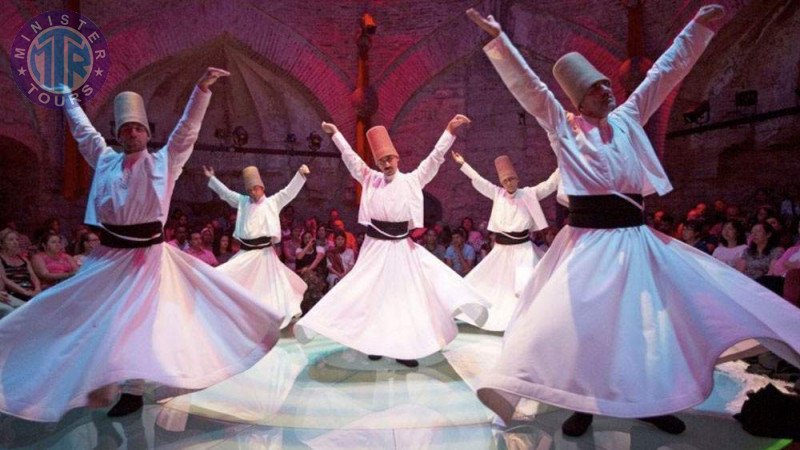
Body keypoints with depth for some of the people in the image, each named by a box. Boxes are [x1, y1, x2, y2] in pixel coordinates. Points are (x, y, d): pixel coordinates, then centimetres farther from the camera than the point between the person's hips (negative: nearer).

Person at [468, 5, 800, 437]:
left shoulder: (627, 119, 12)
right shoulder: (563, 126, 1)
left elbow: (665, 71, 18)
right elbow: (526, 84, -5)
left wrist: (700, 25, 17)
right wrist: (497, 36, -10)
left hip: (634, 236, 5)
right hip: (588, 239, -4)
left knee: (649, 317, 7)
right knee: (578, 319, -4)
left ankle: (649, 401, 25)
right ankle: (584, 405, 13)